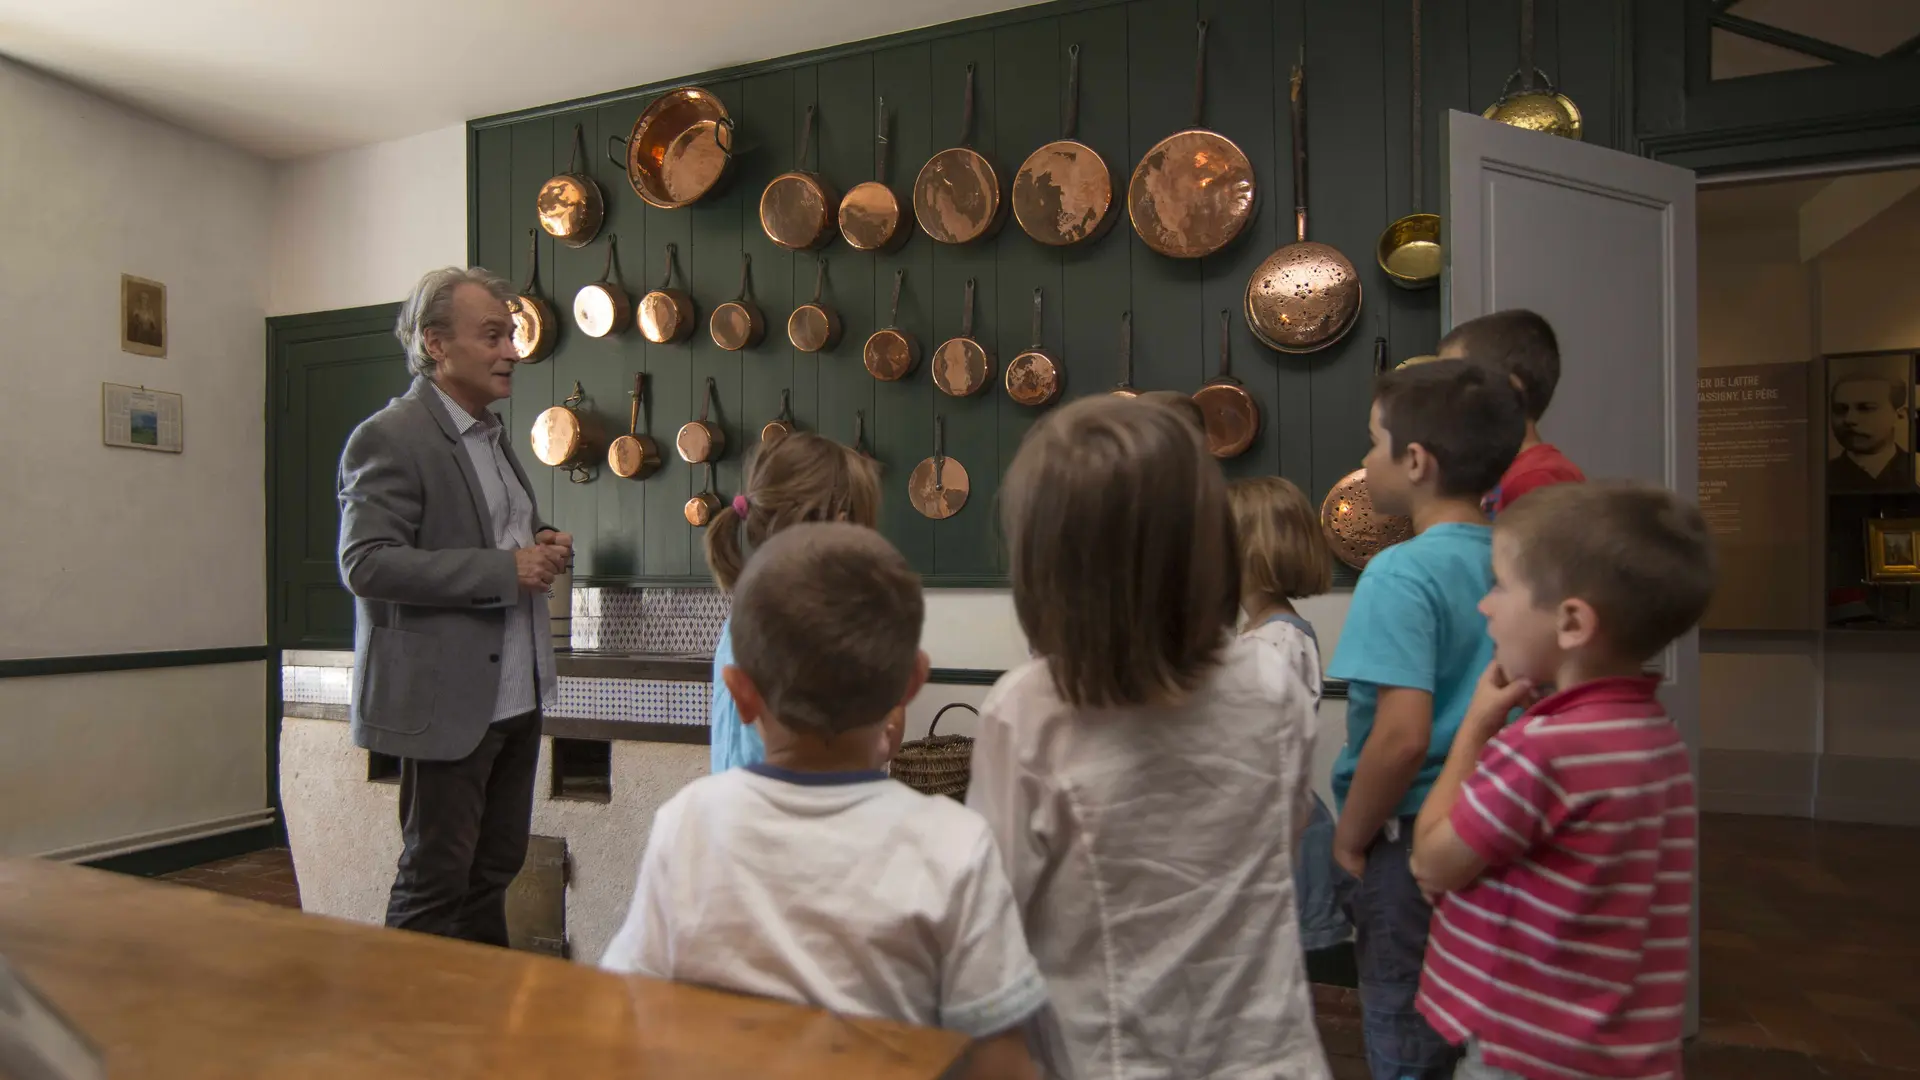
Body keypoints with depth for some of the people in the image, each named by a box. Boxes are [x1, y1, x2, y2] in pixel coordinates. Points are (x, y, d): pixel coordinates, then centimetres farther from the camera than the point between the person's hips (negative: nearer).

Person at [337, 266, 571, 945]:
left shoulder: (492, 433, 16)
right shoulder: (388, 438, -12)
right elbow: (366, 564, -20)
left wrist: (541, 546, 5)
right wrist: (506, 570, -22)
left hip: (514, 696, 8)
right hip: (446, 703, -8)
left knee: (495, 867, 16)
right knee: (435, 879, 5)